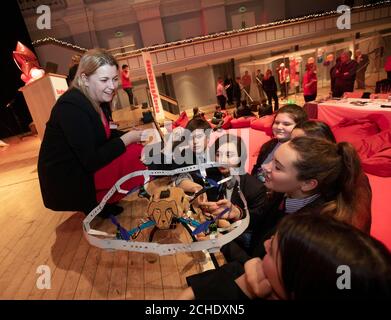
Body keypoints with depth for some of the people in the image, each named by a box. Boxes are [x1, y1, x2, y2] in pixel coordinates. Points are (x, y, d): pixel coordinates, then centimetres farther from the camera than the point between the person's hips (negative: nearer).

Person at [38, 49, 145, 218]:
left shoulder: (94, 100, 3)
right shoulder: (71, 108, -24)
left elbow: (104, 136, 13)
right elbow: (91, 162, -27)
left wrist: (132, 135, -4)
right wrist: (127, 139, -18)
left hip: (82, 168, 9)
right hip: (66, 185, -9)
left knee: (137, 148, 4)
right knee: (137, 154, -19)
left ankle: (97, 203, 8)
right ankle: (96, 205, -1)